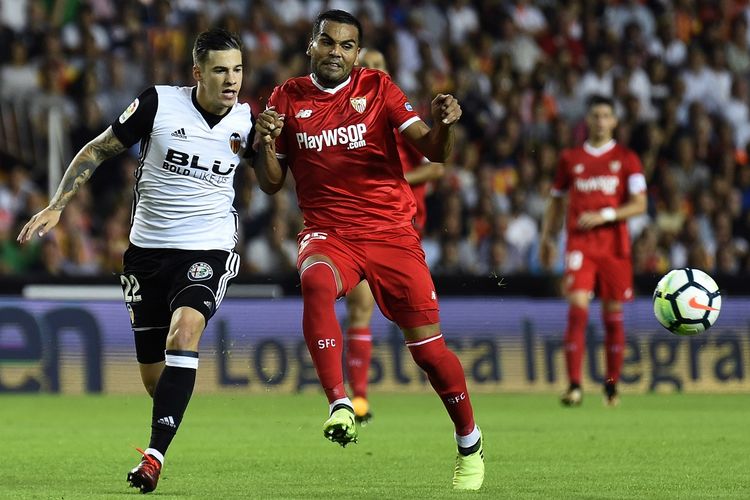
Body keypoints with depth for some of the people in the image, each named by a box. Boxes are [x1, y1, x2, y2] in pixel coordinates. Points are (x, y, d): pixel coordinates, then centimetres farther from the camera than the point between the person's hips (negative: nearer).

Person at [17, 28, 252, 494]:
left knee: (184, 331, -29)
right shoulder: (158, 103, -9)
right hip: (148, 250, 1)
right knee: (153, 374, 5)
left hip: (208, 250, -1)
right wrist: (56, 206, -4)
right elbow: (97, 151, 1)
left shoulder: (246, 120, -3)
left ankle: (155, 454, -30)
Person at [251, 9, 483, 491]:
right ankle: (339, 404, -37)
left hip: (391, 232, 0)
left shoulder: (378, 87, 2)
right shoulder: (288, 98, 6)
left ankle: (470, 443, 22)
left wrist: (444, 125, -25)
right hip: (328, 231, 1)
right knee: (316, 283, -36)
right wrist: (264, 143, -8)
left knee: (428, 347, 0)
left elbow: (433, 151, -3)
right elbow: (272, 183, 11)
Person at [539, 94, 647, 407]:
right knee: (577, 308, -15)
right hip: (579, 244, 0)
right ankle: (574, 385, -20)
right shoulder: (570, 159, 11)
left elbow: (639, 204, -1)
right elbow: (556, 202, 20)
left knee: (613, 316, 4)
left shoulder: (626, 159, 6)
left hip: (615, 245, 0)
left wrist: (605, 215, -13)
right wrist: (547, 238, 13)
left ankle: (612, 385, 16)